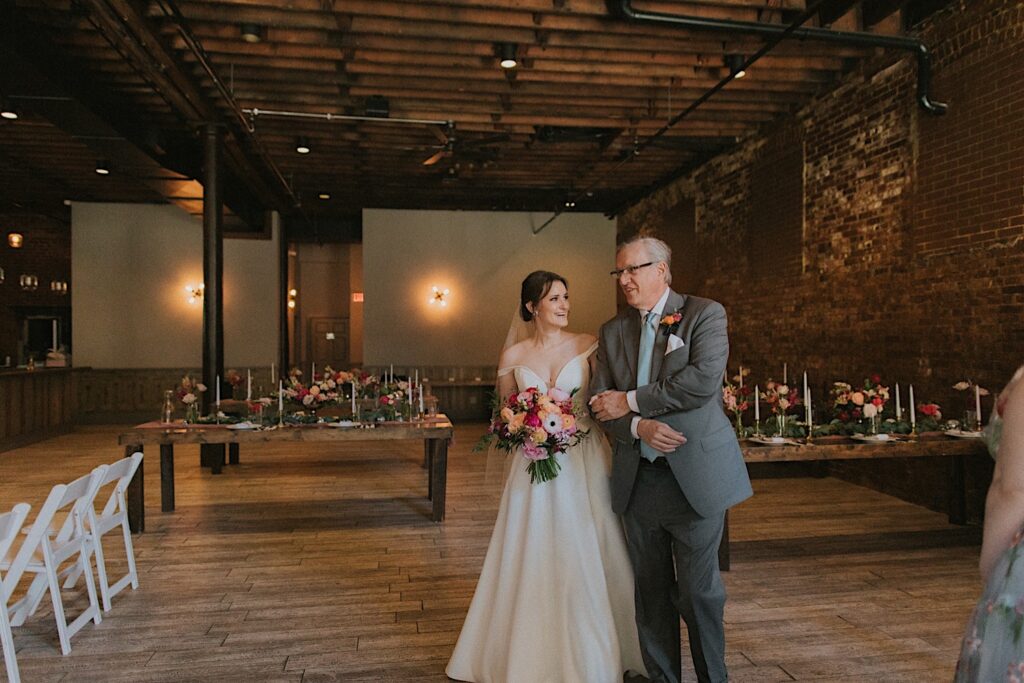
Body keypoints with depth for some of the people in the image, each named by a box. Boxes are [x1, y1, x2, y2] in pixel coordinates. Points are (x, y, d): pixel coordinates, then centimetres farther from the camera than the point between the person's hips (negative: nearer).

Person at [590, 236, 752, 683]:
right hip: (637, 478, 4)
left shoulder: (705, 314, -3)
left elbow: (704, 380, -19)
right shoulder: (613, 331, 11)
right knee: (651, 591, 13)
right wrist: (639, 426, -15)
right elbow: (599, 402, 5)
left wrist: (629, 401, -13)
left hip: (694, 474, -4)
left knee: (698, 589, 5)